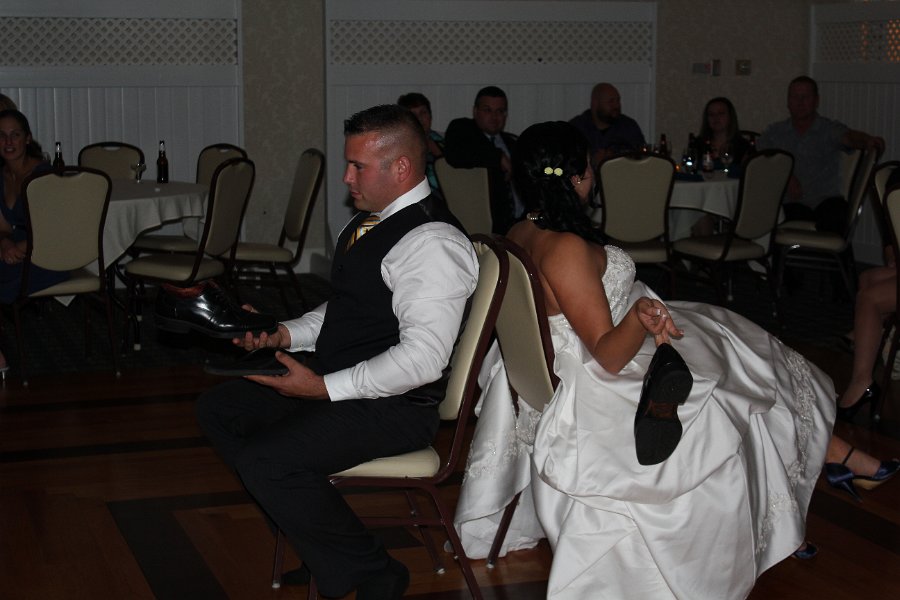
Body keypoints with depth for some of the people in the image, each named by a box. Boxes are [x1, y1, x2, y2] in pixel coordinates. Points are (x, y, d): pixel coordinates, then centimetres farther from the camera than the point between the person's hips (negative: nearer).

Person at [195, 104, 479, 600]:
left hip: (394, 407, -11)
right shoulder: (372, 220, 12)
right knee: (217, 409, 9)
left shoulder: (432, 242, -21)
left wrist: (325, 388, -24)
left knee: (263, 460, -25)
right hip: (334, 383, 11)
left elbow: (423, 358, -27)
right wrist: (286, 334, 5)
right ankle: (317, 536, 8)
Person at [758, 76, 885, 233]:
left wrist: (868, 141, -34)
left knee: (837, 213, -34)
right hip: (792, 204, 1)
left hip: (826, 200, 0)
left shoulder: (831, 130, 11)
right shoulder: (774, 132, 17)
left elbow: (849, 137, -10)